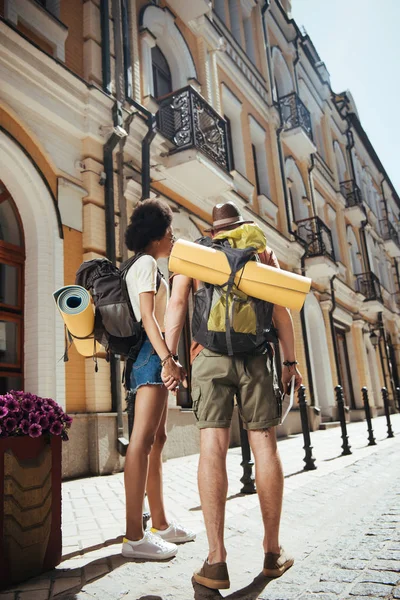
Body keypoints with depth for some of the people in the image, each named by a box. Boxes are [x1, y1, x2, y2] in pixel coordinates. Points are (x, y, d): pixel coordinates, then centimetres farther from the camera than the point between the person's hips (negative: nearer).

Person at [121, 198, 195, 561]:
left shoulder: (142, 267, 25)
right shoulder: (147, 263, -4)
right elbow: (147, 315, -16)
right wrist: (167, 357, -24)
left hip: (152, 354, 11)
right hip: (152, 352, -11)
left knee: (156, 440, 9)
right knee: (143, 440, -14)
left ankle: (160, 524, 17)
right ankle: (135, 537, -13)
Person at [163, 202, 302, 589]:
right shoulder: (263, 252, 16)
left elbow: (177, 304, 3)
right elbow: (280, 309, 7)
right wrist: (289, 360, 7)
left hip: (209, 354, 0)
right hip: (255, 356, 1)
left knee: (212, 446, -5)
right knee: (263, 444, 4)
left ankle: (216, 559, -7)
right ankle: (273, 552, 13)